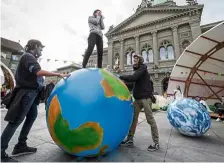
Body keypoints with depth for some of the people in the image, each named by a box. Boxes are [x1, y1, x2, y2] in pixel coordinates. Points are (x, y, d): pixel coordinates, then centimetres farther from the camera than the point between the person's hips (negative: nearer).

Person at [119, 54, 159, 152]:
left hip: (145, 97, -7)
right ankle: (130, 139, 14)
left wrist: (121, 77, -9)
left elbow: (133, 78, -18)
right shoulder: (137, 70, 21)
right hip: (137, 98, 7)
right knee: (133, 118, 5)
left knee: (150, 119, -2)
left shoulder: (143, 68, -2)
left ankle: (156, 143, 10)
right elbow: (134, 80, 13)